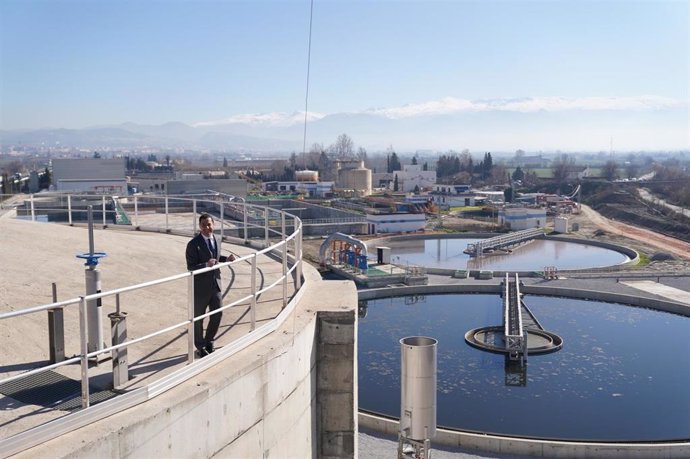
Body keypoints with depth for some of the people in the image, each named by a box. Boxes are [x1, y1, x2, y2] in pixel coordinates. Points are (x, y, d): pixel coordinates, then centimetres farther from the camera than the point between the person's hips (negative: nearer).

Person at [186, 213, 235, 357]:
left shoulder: (215, 239, 4)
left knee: (217, 314, 13)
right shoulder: (193, 244, -17)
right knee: (198, 318, 10)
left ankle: (209, 341, 36)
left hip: (215, 284, 6)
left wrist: (226, 258, 2)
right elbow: (190, 267, -18)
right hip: (200, 287, -6)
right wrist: (206, 265, -33)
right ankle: (200, 347, 28)